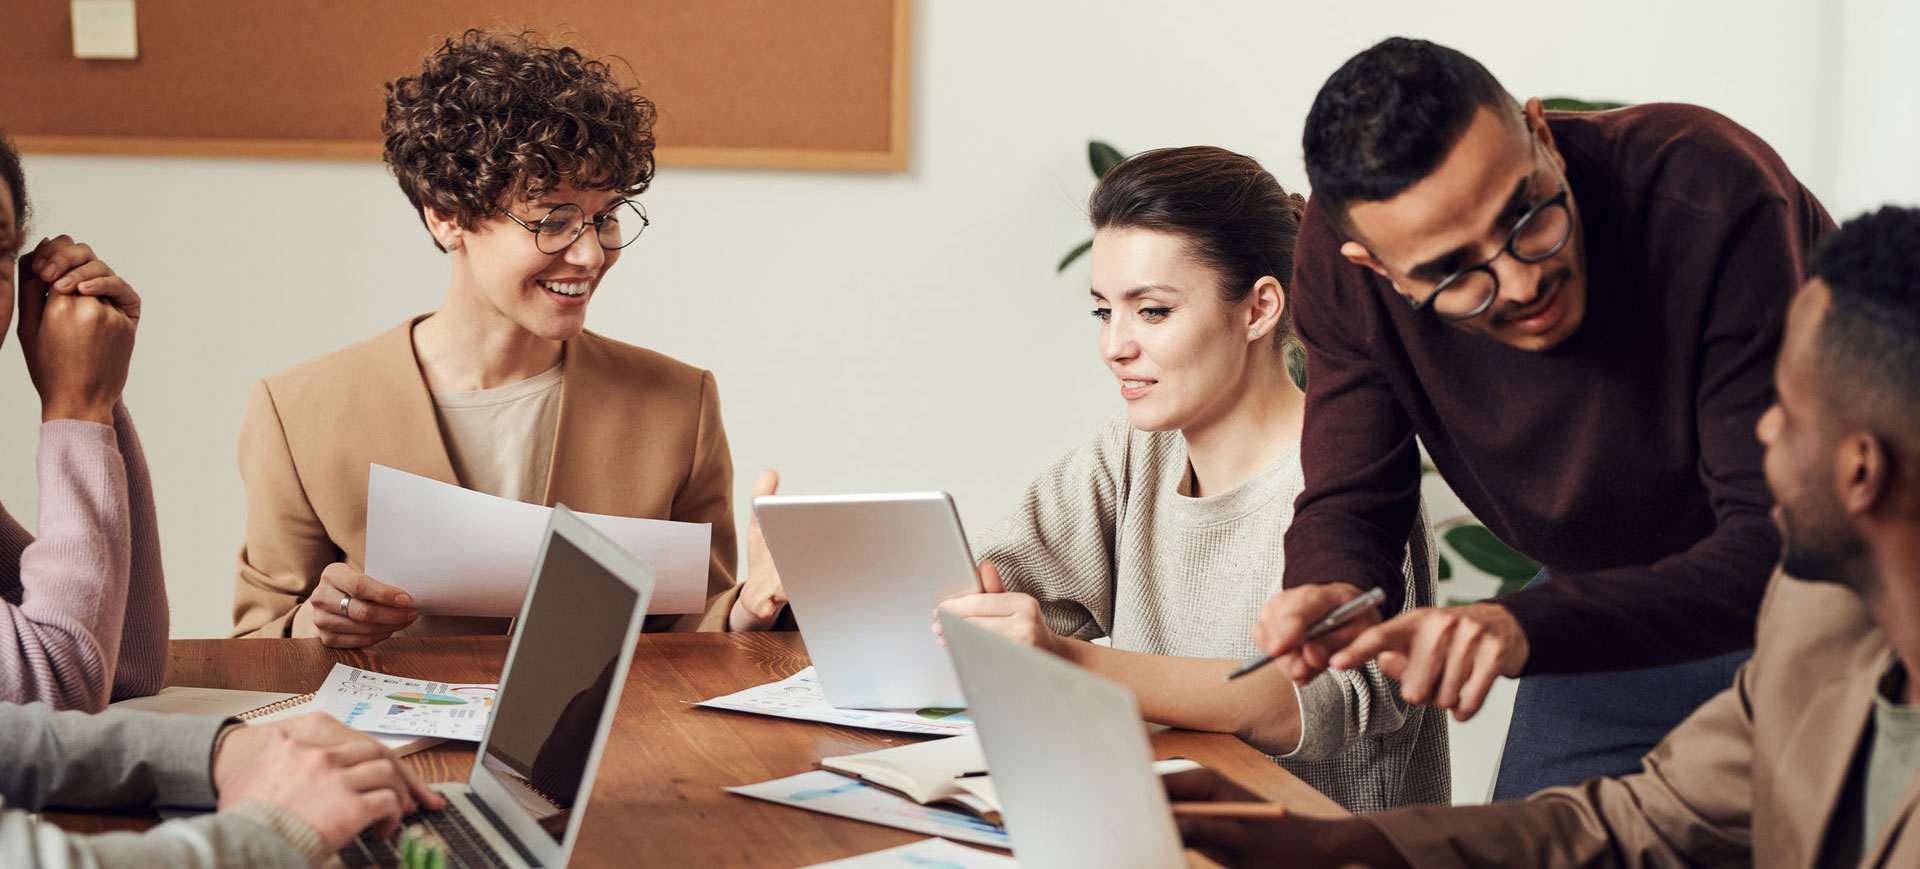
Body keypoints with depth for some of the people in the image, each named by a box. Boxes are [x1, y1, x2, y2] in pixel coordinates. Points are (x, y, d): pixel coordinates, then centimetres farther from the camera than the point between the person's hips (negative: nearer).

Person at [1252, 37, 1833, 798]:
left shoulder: (1715, 200, -37)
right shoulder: (1342, 268, -22)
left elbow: (1784, 542, -37)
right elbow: (1349, 504, -13)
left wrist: (1525, 627, -50)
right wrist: (1332, 596, -38)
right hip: (1618, 598, 4)